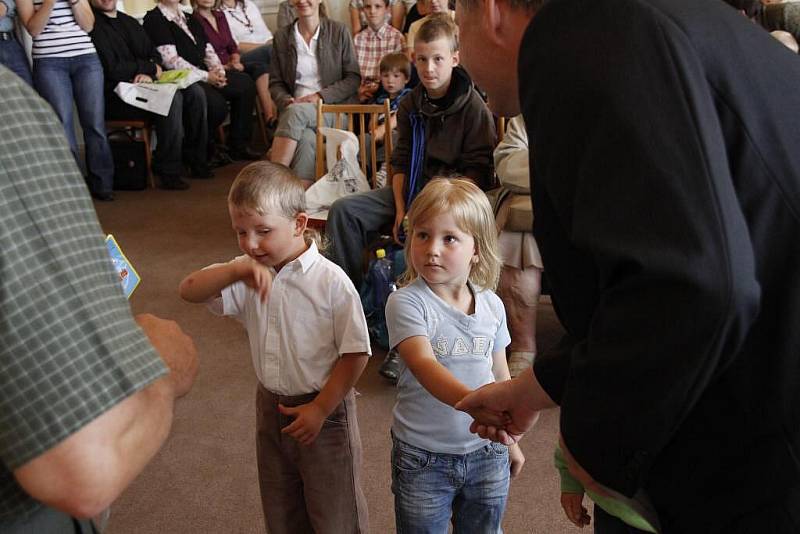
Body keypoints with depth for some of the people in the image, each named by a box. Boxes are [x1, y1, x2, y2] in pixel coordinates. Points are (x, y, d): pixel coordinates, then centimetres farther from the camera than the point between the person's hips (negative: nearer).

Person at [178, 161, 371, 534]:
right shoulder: (248, 276, -5)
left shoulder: (331, 281, -21)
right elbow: (190, 291, -15)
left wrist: (321, 408, -16)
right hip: (271, 406, 5)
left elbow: (356, 353, -16)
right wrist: (236, 270, -31)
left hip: (325, 409, -5)